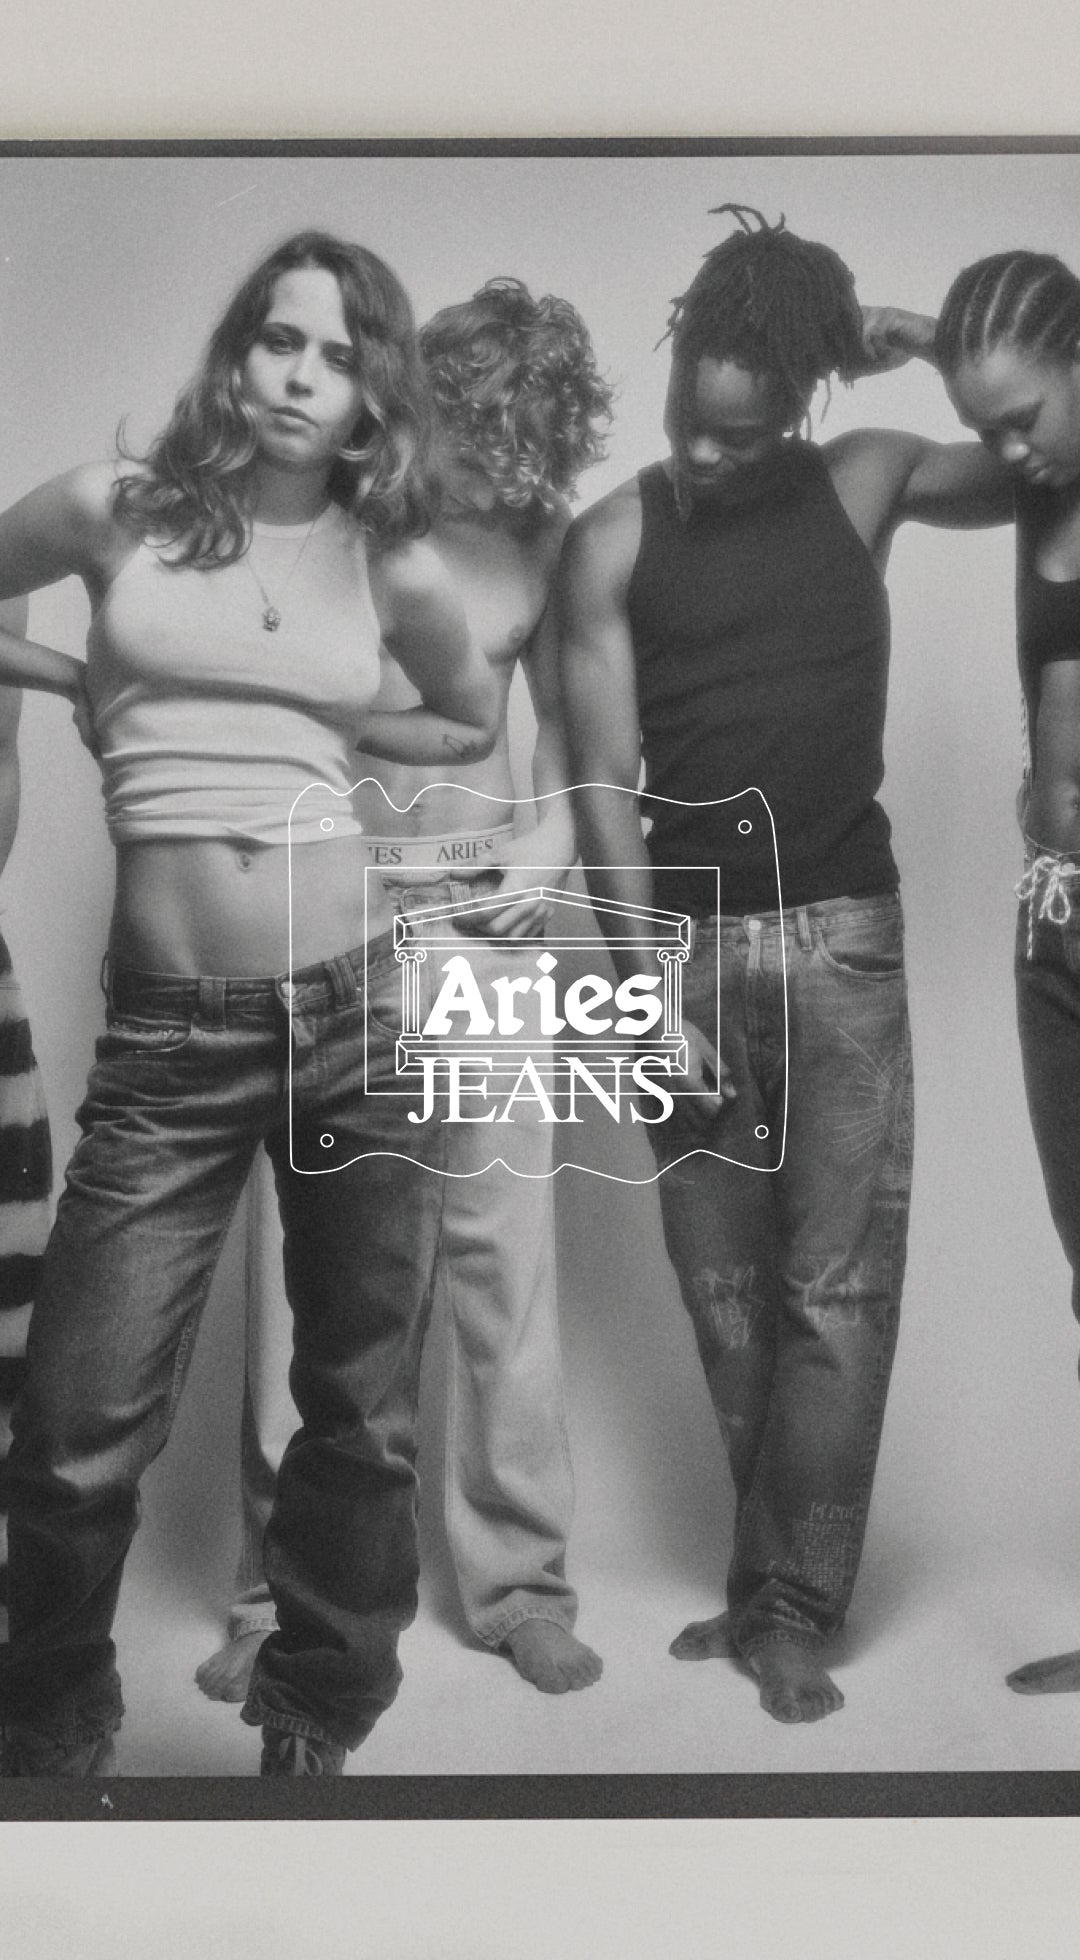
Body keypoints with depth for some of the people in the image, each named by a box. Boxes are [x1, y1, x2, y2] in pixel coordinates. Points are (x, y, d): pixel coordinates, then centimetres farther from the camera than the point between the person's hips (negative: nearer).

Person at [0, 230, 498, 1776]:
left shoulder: (394, 571, 6)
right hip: (169, 1032, -1)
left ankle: (315, 1731, 31)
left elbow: (471, 726, 24)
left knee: (362, 1414, 9)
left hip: (360, 1007, 2)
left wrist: (326, 733, 11)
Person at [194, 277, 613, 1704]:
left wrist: (554, 825, 2)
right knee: (298, 1255, 1)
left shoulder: (537, 528, 5)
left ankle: (520, 1579, 13)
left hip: (482, 912, 2)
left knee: (503, 1252, 1)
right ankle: (287, 1590, 14)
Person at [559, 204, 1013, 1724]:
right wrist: (650, 982, -8)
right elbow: (606, 783, -1)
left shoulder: (865, 481, 5)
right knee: (724, 1292, 7)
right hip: (685, 941, 1)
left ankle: (793, 1612, 7)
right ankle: (766, 1582, 21)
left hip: (839, 935, 0)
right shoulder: (611, 541, 2)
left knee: (836, 1288, -3)